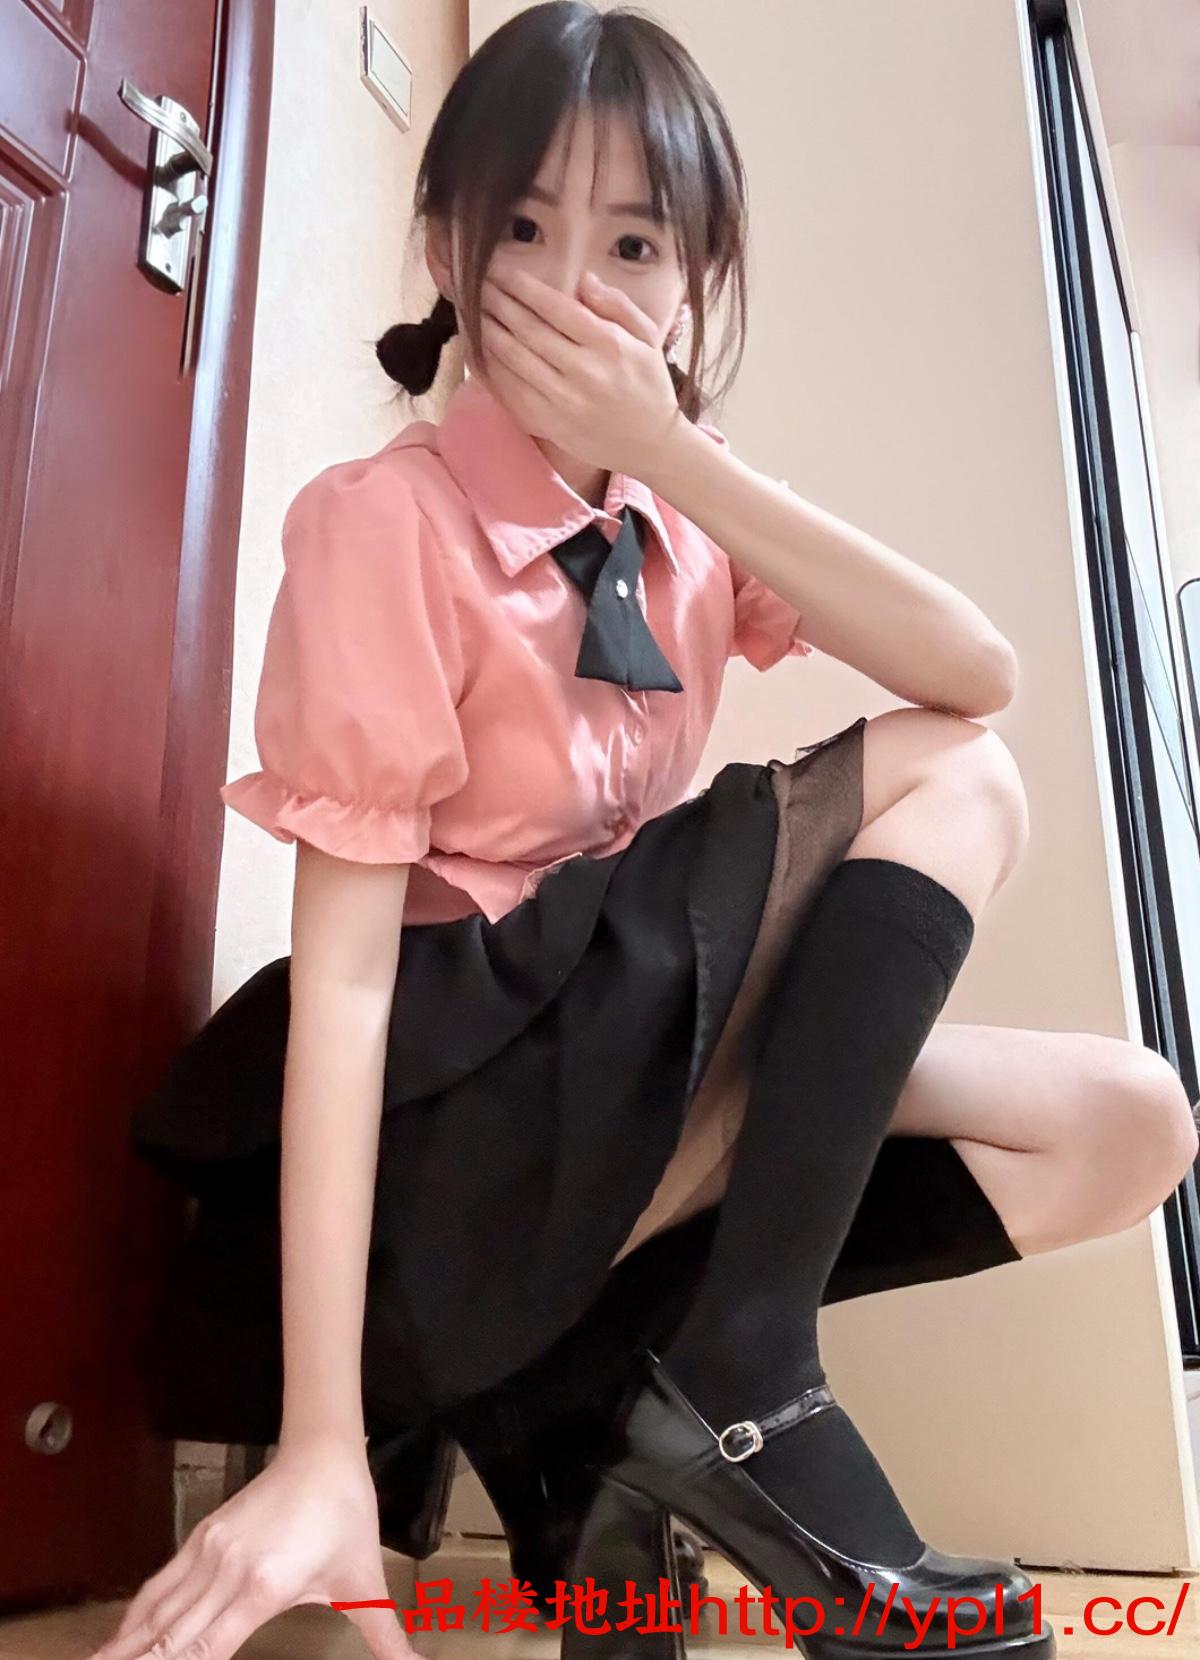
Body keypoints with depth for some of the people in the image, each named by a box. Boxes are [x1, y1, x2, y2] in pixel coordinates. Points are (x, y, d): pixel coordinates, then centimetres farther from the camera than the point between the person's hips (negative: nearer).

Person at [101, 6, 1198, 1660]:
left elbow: (984, 674, -7)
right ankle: (744, 1393, -17)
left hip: (661, 1044, 6)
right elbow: (346, 962, -20)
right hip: (469, 1109, -6)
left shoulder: (686, 501, 7)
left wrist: (681, 457, -16)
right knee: (948, 783, -14)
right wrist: (324, 1447, -22)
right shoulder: (383, 521, -13)